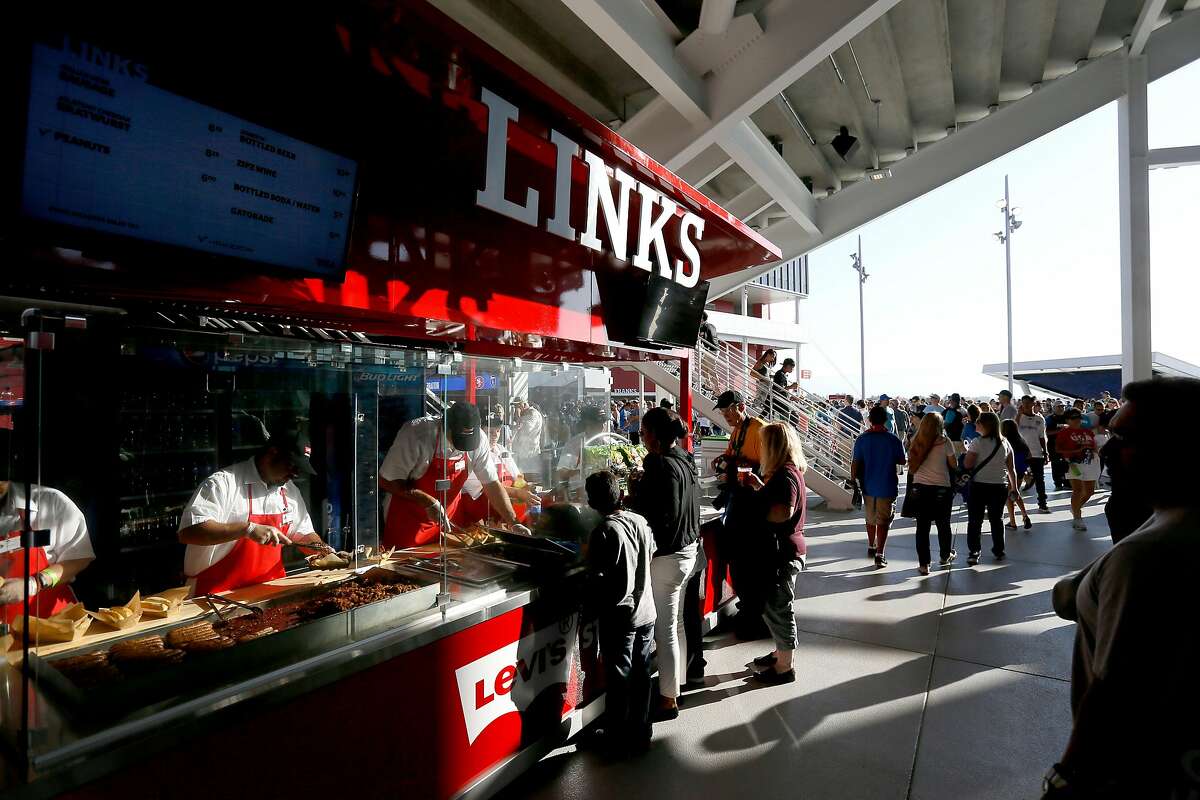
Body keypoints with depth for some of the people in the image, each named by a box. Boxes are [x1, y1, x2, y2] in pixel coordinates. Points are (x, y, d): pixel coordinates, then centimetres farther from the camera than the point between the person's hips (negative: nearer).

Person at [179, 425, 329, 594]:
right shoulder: (223, 482, -11)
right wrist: (248, 529, -28)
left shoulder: (290, 490, 10)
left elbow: (304, 534, 21)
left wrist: (323, 550, 2)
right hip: (218, 596, -7)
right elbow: (188, 532, -21)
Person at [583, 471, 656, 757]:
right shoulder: (641, 522, -3)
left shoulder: (603, 533, -23)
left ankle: (616, 738, 27)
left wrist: (594, 610, -6)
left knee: (618, 679, 10)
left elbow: (597, 581, -21)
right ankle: (641, 733, 32)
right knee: (641, 674, 18)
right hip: (646, 612, 6)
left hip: (619, 617, -6)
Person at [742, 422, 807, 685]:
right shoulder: (789, 471, 9)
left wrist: (755, 513, -15)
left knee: (778, 608, 4)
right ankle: (781, 653, 38)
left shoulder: (785, 475, -22)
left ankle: (784, 668, 19)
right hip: (783, 549, 10)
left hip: (783, 552, -10)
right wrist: (760, 486, 5)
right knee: (774, 606, 22)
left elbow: (783, 512, -29)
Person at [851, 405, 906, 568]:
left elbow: (855, 464, -8)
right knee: (883, 521, 4)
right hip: (887, 487, -2)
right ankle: (879, 554, -1)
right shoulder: (893, 439, -10)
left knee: (870, 518, 19)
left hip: (868, 486, 2)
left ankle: (871, 547, 35)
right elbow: (902, 461, 1)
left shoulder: (861, 439, -8)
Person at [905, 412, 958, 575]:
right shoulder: (945, 442, -8)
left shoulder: (916, 442, 0)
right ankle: (945, 556, 37)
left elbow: (912, 467, 3)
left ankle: (923, 564, 7)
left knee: (922, 526, 6)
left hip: (919, 487, 2)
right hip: (941, 488, -2)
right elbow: (954, 465, 1)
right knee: (943, 524, 18)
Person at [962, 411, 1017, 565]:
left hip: (979, 486, -5)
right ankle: (999, 551, 26)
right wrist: (1014, 487, 15)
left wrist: (968, 452, 3)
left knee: (975, 521, 4)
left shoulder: (978, 443, -13)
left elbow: (967, 464, -15)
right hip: (1000, 487, 5)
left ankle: (974, 553, 4)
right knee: (997, 519, 18)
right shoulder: (1005, 443, 3)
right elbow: (1011, 468, 7)